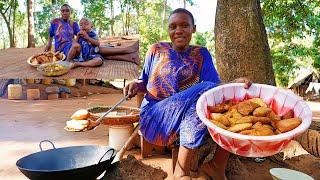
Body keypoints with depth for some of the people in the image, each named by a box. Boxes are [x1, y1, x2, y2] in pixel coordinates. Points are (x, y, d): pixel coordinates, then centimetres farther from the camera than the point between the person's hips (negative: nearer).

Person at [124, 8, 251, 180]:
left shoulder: (201, 54, 8)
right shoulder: (157, 50, 6)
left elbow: (214, 86, -5)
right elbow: (144, 81, 14)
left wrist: (235, 82, -26)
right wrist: (135, 85, -10)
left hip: (189, 112, 3)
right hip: (156, 113, -2)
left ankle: (217, 166, -9)